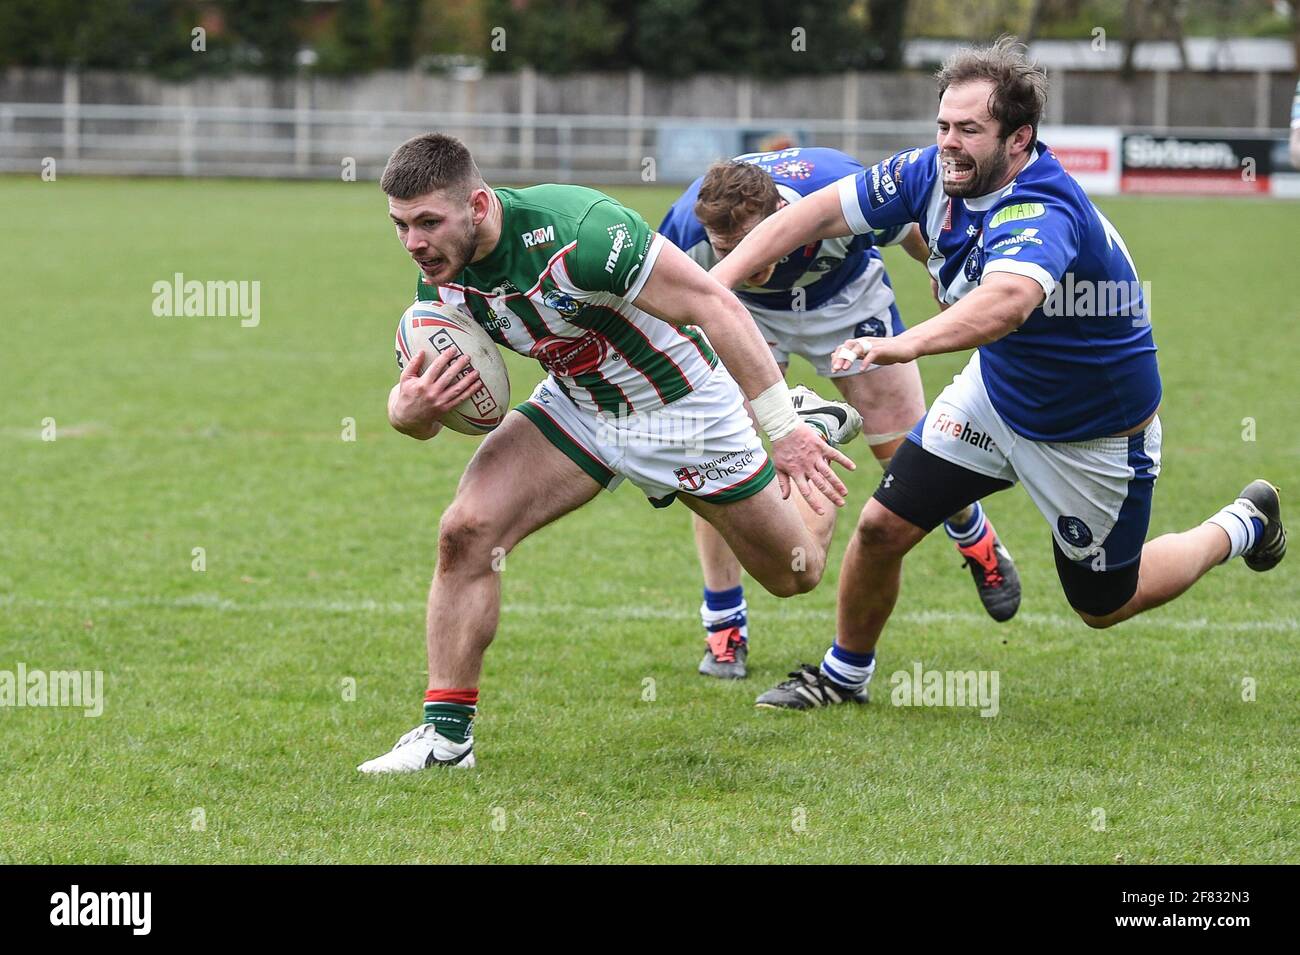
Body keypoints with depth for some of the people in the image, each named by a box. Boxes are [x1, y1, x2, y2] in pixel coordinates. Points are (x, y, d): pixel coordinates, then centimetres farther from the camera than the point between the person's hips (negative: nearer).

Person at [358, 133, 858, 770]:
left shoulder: (575, 233, -37)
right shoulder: (442, 277, -15)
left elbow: (714, 305, -31)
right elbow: (416, 414, -7)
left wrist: (784, 429, -31)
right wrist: (409, 410, -34)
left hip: (681, 405, -4)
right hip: (575, 407, 4)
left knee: (795, 572, 13)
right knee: (466, 531, -18)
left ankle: (815, 425, 45)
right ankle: (447, 731, -6)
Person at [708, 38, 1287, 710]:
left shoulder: (1040, 213, -39)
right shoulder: (935, 173, -16)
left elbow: (1008, 300, -60)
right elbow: (821, 210, -7)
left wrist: (905, 345, -75)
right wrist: (719, 279, -15)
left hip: (1096, 430, -6)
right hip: (997, 393, 6)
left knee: (1103, 605, 13)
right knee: (882, 526, -4)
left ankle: (1245, 526, 37)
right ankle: (843, 674, 21)